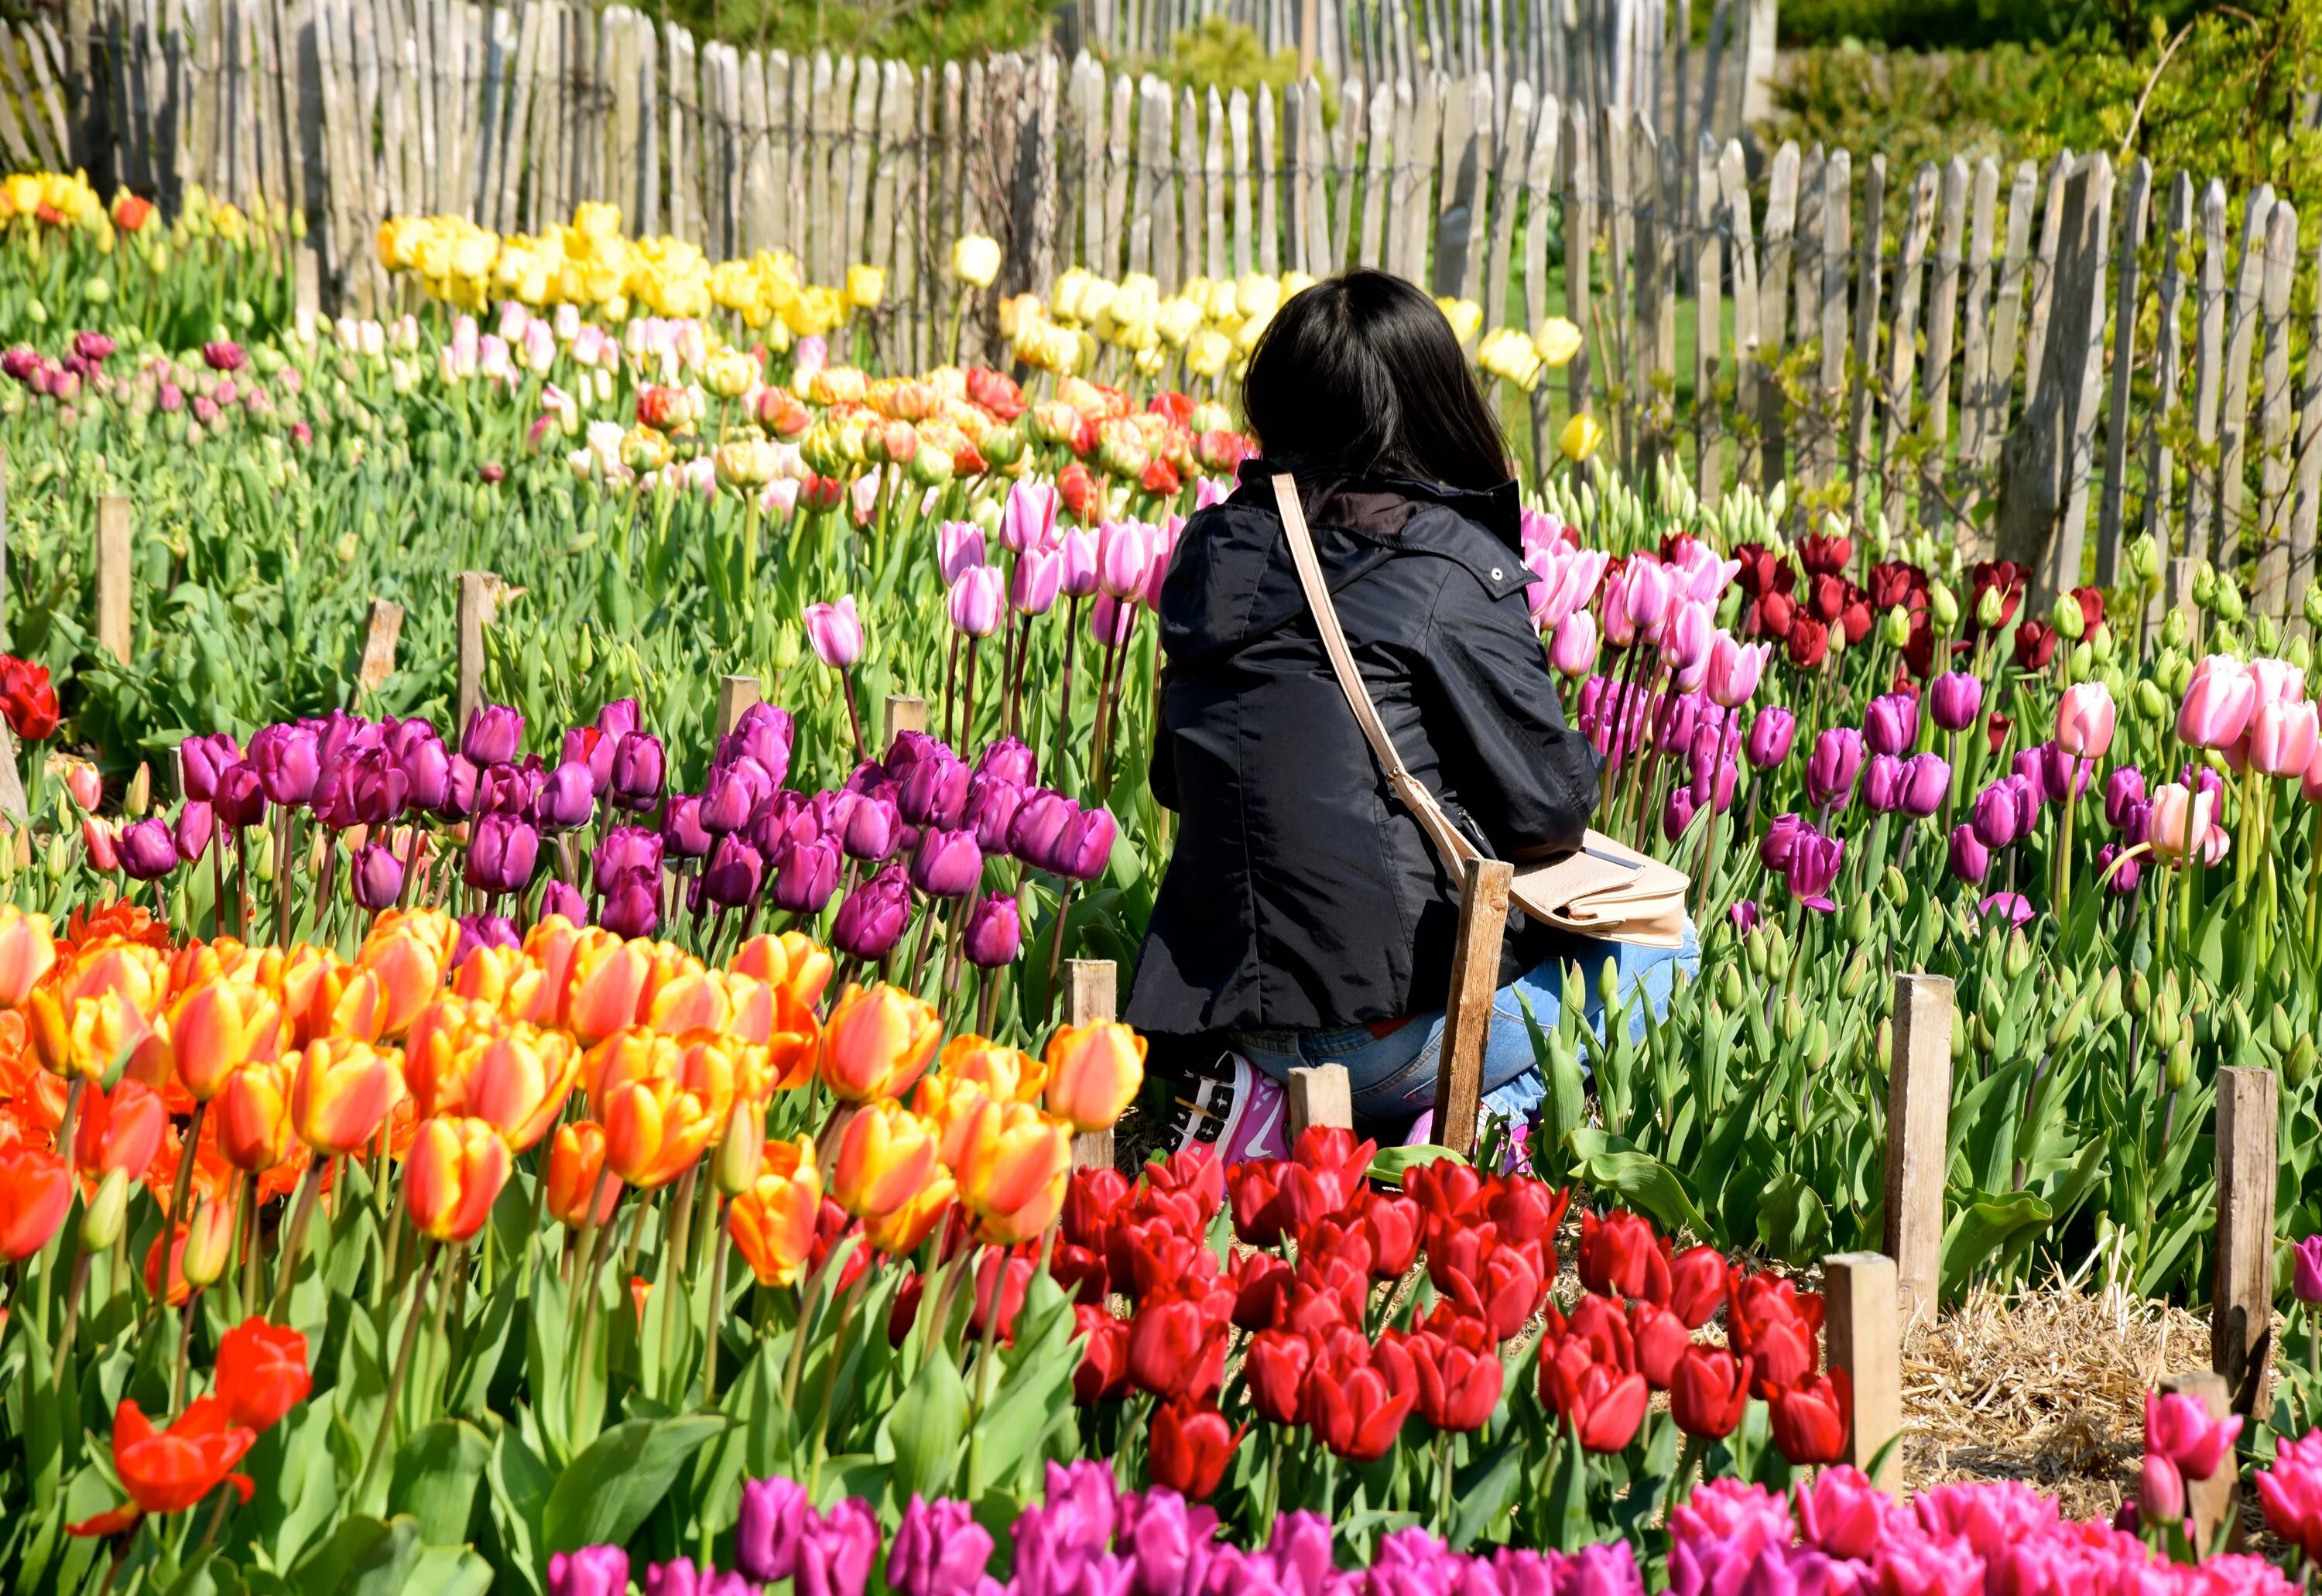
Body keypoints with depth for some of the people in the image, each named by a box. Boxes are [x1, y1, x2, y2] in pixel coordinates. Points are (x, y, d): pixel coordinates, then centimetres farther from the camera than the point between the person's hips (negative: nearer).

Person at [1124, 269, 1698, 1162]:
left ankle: (1272, 1099, 8)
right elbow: (1549, 814, -9)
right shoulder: (1454, 564, -11)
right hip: (1390, 1013, -6)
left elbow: (1175, 779, 17)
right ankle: (1487, 1111, -6)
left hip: (1213, 1010, 6)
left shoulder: (1210, 551, 7)